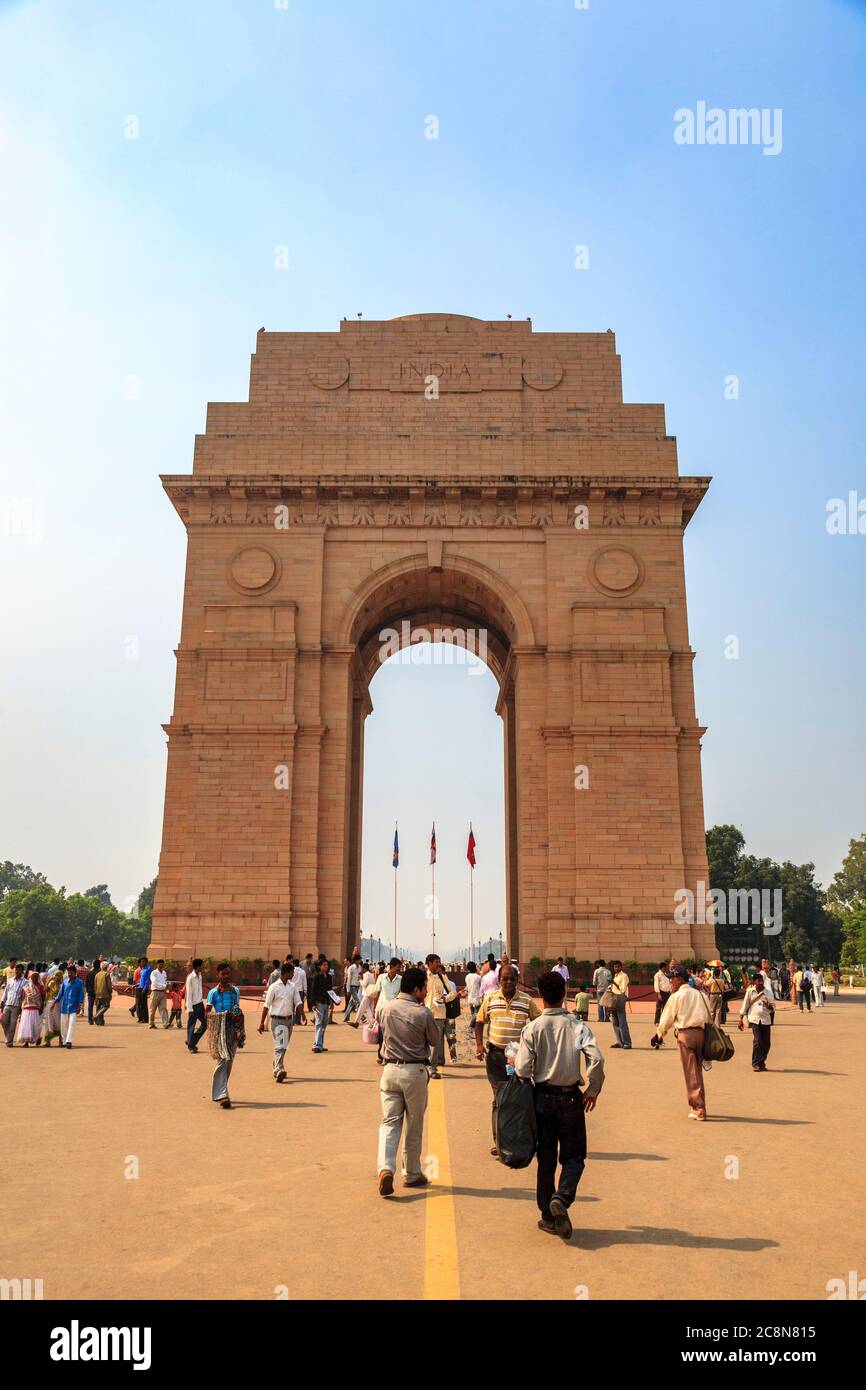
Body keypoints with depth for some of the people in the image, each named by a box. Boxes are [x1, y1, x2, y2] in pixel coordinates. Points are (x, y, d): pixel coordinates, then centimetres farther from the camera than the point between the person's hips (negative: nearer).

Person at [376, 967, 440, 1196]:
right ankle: (411, 1174, 22)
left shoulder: (385, 1008, -2)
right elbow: (435, 1041, 2)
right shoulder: (423, 1013, -12)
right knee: (414, 1126, 12)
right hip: (415, 1072, -2)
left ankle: (385, 1168, -15)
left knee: (389, 1121, 5)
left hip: (390, 1069, 3)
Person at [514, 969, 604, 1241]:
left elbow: (522, 1069, -13)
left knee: (546, 1158, 12)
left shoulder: (532, 1028, -9)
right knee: (573, 1156, 12)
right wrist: (593, 1090, -3)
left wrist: (528, 1095, 7)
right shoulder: (578, 1026, -8)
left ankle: (549, 1216, 18)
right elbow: (597, 1059, -18)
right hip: (570, 1097, -1)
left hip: (542, 1097, 1)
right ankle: (561, 1198, -13)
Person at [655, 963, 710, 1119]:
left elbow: (667, 1017, 3)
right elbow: (708, 1016, 12)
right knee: (697, 1071, 16)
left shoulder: (676, 996, -4)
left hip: (685, 1034, -6)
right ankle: (698, 1106, 22)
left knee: (691, 1073, -2)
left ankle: (698, 1110, -3)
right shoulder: (699, 994, 12)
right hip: (700, 1032, 6)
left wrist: (660, 1033, 20)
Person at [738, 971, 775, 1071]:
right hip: (754, 1019, -3)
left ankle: (761, 1063, 21)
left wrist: (768, 1005, -15)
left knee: (766, 1043, 4)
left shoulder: (767, 992, 6)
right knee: (757, 1041, -14)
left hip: (766, 1019, 3)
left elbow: (772, 1008, 8)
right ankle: (756, 1064, -6)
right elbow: (744, 1006, 6)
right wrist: (741, 1020, 4)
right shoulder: (750, 991, 2)